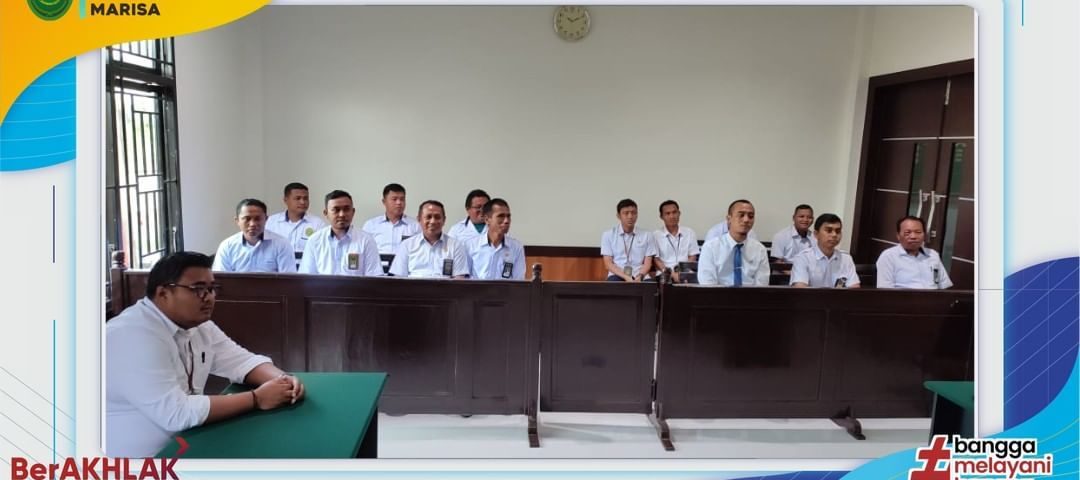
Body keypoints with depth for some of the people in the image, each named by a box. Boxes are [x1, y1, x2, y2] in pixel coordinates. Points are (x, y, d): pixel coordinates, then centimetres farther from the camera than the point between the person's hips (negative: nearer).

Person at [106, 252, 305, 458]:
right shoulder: (133, 335, -24)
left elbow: (243, 361, 7)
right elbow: (176, 413, -29)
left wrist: (282, 380, -14)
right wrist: (257, 399, -24)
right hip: (136, 460, -8)